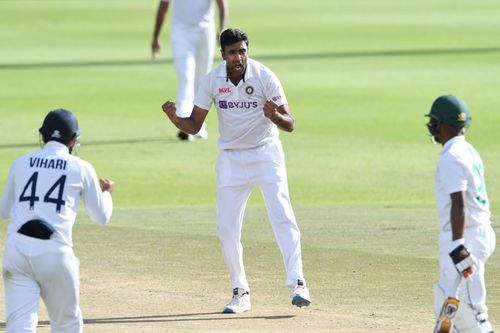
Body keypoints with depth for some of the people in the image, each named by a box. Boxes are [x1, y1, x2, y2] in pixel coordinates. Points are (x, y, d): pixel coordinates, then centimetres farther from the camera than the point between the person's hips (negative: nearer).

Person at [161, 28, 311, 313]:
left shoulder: (265, 77, -14)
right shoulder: (212, 81, -5)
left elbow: (290, 125, -14)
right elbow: (194, 126, 1)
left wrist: (273, 115, -36)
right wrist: (174, 118, -20)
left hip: (266, 154, -3)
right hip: (231, 159, 3)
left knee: (283, 216, -18)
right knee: (227, 228, 1)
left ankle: (297, 283, -21)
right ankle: (241, 293, 12)